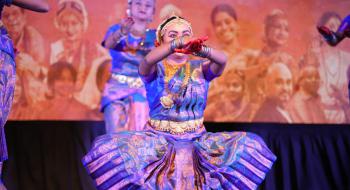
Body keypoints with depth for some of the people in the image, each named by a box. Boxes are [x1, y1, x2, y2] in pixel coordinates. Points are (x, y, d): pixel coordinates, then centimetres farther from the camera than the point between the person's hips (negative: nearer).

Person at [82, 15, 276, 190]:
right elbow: (148, 60, -27)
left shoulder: (200, 67, 4)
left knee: (250, 146, -17)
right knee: (107, 149, -27)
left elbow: (222, 60, -19)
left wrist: (201, 50, -43)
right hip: (158, 141, -2)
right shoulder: (155, 68, -1)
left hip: (196, 142, 2)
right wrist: (178, 44, -47)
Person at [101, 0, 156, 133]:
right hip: (117, 88, -1)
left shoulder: (154, 36, 6)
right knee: (116, 135, -11)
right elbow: (108, 44, -20)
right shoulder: (117, 29, 2)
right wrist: (121, 32, -43)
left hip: (142, 90, 1)